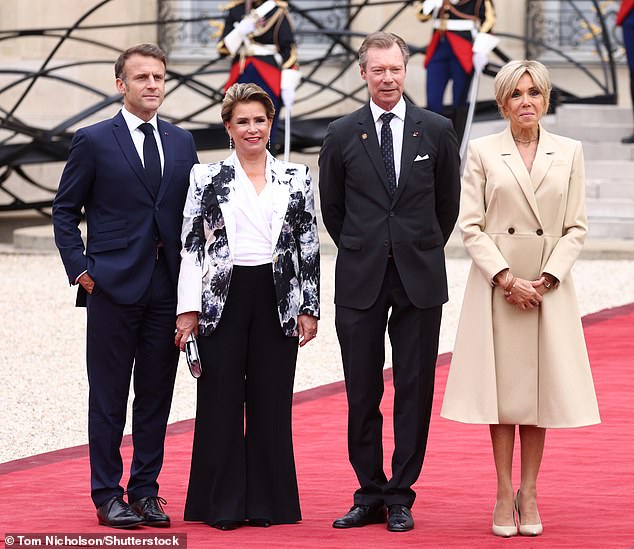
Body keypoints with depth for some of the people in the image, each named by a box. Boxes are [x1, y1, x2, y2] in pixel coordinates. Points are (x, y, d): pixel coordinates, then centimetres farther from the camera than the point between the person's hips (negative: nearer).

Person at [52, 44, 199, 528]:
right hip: (113, 287, -4)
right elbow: (65, 211, 3)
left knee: (156, 394, 7)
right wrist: (80, 268, -6)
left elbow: (192, 211, 15)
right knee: (109, 397, 1)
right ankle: (108, 495, 7)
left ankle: (146, 490, 15)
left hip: (168, 288, 4)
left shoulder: (182, 142, 12)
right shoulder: (93, 141, 0)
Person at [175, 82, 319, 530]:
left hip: (278, 300, 1)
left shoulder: (296, 177, 8)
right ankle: (222, 504, 7)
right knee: (221, 400, 0)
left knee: (271, 401, 3)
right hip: (222, 299, -1)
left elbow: (310, 245, 7)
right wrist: (189, 308, -5)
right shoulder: (207, 178, 5)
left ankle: (267, 502, 11)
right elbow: (191, 245, 2)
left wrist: (309, 308, 2)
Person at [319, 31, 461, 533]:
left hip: (420, 279, 0)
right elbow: (331, 207, 12)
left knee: (414, 391, 2)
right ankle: (370, 495, 11)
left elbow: (449, 203, 11)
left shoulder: (437, 131, 3)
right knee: (362, 393, 3)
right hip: (361, 281, 0)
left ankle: (401, 498, 9)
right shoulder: (342, 135, 3)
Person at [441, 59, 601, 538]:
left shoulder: (569, 152, 6)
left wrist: (545, 280, -9)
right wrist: (506, 278, -12)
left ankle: (529, 495, 11)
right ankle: (504, 495, 7)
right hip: (496, 281, -1)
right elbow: (472, 226, -2)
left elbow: (576, 228, 4)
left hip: (550, 285, 1)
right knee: (502, 385, 0)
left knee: (539, 385, 3)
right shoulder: (482, 152, 2)